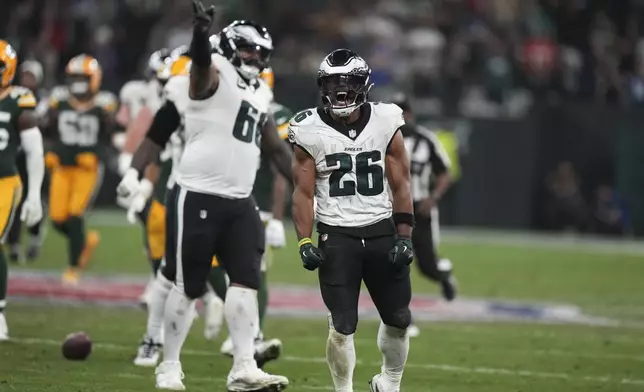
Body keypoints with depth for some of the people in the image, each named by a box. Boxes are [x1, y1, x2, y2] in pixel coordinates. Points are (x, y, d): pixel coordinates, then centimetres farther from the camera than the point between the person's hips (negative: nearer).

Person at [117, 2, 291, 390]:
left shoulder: (261, 94, 18)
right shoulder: (214, 74, -5)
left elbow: (276, 147, 26)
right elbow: (201, 60, -28)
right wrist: (202, 34, -51)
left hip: (239, 203, 7)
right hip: (198, 197, -7)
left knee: (246, 280, -5)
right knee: (188, 286, 1)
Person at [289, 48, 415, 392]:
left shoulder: (385, 124, 0)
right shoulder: (311, 132, -5)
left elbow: (400, 185, 3)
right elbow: (303, 192, -2)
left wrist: (404, 236, -3)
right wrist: (305, 242, -11)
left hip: (381, 232, 2)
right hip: (337, 236, -2)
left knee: (399, 319, 8)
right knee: (342, 326, -7)